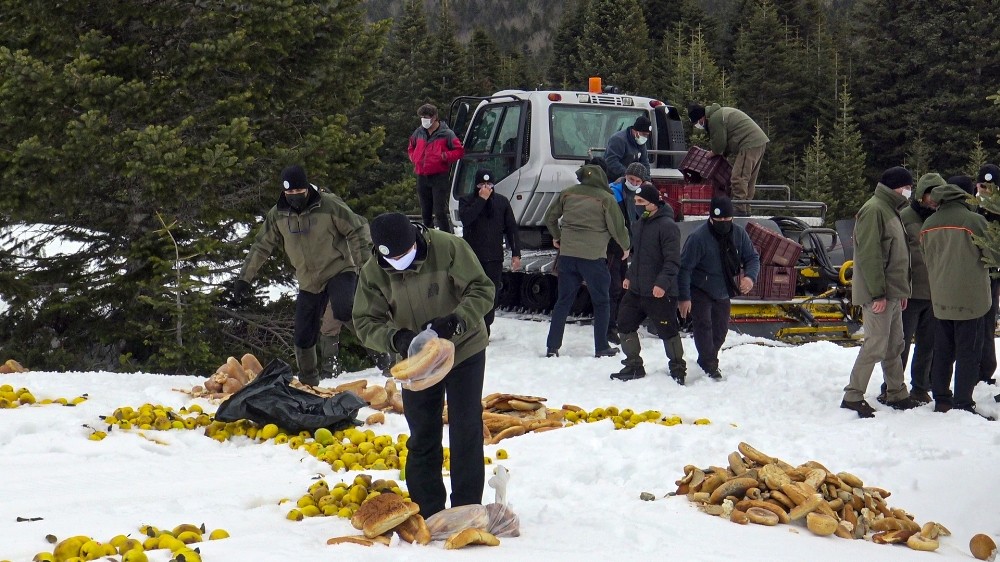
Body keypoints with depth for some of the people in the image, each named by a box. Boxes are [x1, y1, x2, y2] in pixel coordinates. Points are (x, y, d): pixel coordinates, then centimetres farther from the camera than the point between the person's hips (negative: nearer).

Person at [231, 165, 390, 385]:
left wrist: (365, 262, -13)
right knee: (303, 336, 5)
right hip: (309, 282, 5)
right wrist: (244, 279, 6)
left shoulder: (330, 205, -13)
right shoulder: (277, 215, -1)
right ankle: (308, 381, 27)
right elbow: (260, 247, 8)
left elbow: (357, 230, -6)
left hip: (340, 270, -4)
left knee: (343, 310, -33)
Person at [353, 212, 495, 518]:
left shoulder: (449, 248, -23)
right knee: (422, 437, 9)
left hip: (465, 352, -3)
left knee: (466, 432, 1)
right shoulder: (373, 273, -14)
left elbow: (482, 290, -19)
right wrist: (396, 338, -31)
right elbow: (365, 322, -11)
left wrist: (456, 321, -36)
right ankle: (427, 513, 19)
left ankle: (466, 511, 11)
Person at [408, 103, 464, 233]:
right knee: (426, 213, 12)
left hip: (439, 177, -6)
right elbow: (411, 148, 28)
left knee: (440, 212, -12)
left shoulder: (446, 134, -5)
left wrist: (444, 156, -16)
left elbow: (459, 151, -4)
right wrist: (415, 159, 9)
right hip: (422, 177, 6)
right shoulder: (418, 133, 11)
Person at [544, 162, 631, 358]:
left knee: (564, 301, 11)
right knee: (601, 302, 10)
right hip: (593, 257, -4)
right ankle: (602, 348, 11)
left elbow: (550, 217, 15)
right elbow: (617, 227, -5)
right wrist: (625, 247, 14)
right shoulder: (606, 199, -7)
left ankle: (552, 347, 9)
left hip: (567, 254, 4)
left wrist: (556, 236, 33)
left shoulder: (567, 194, 6)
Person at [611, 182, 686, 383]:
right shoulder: (638, 224, 12)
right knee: (625, 324, 10)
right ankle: (634, 366, 22)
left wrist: (662, 283, -28)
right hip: (636, 289, 9)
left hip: (660, 292, -9)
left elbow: (673, 261, -21)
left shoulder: (667, 226, -17)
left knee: (667, 330, 1)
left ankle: (678, 369, 17)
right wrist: (629, 276, 20)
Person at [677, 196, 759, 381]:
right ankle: (709, 367, -12)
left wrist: (750, 276, -23)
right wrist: (683, 297, -24)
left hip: (723, 293, 6)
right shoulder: (698, 237, -25)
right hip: (700, 291, -6)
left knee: (721, 329, 13)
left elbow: (752, 257, 0)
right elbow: (684, 268, -22)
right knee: (703, 325, -17)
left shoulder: (739, 233, -9)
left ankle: (707, 362, 30)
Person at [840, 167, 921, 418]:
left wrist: (902, 291, 18)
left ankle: (897, 394, 21)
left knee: (894, 346, 14)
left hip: (891, 293, 10)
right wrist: (878, 293, -22)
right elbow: (869, 254, -20)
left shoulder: (891, 210, 18)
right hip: (878, 294, -10)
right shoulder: (874, 209, -14)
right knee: (875, 345, -9)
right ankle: (853, 396, -4)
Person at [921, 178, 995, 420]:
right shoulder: (974, 221, -15)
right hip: (970, 298, -6)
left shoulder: (929, 225, 4)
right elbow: (993, 255, -9)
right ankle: (963, 404, 0)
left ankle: (941, 400, 19)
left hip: (941, 299, 6)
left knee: (943, 351, 14)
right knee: (968, 352, 0)